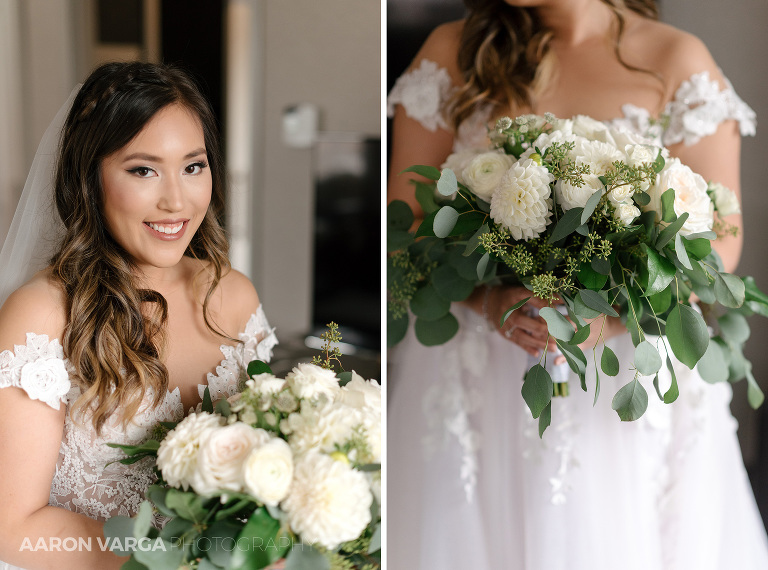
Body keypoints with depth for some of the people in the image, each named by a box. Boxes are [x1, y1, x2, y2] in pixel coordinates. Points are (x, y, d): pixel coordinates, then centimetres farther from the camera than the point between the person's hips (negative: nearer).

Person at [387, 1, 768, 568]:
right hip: (480, 372, 1)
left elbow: (719, 239, -3)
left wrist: (614, 314, -19)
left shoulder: (676, 60, -1)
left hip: (636, 366, 0)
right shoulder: (453, 51, 2)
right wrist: (488, 298, -17)